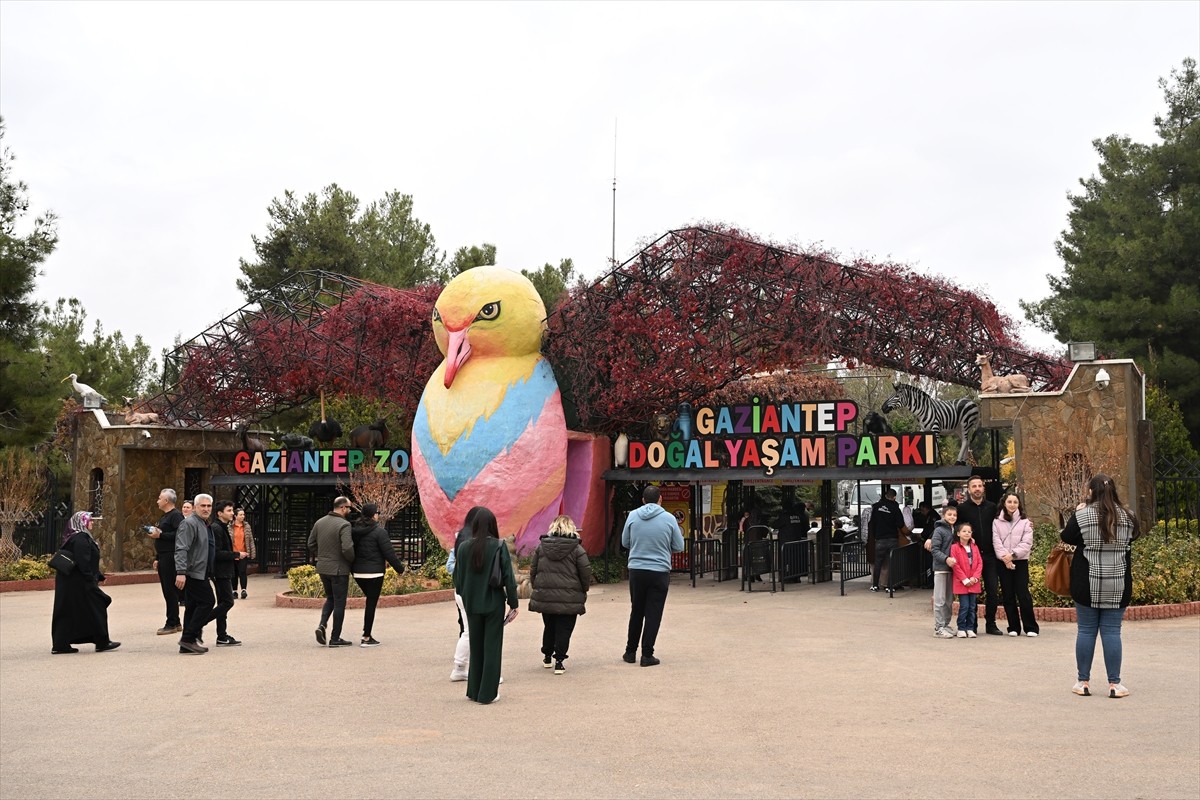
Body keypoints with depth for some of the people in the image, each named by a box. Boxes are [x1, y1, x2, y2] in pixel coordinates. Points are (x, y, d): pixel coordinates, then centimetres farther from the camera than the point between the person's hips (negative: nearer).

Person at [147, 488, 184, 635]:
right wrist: (157, 558, 22)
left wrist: (160, 535, -21)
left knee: (170, 591, -8)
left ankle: (172, 624, -5)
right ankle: (175, 623, 16)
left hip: (171, 557, -10)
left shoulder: (176, 515, -12)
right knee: (168, 591, 11)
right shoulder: (165, 516, 21)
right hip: (164, 558, 10)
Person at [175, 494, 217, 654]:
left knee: (194, 605, 10)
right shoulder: (189, 523, -13)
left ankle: (187, 645, 13)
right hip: (193, 573, -10)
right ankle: (189, 638, -7)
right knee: (207, 601, -11)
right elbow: (181, 549, -21)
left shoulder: (205, 525, 19)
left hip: (200, 574, 10)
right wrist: (180, 572, -29)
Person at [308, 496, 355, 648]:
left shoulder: (319, 522, 5)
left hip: (322, 568, 7)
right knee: (339, 603, 5)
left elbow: (311, 545, 10)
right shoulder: (344, 525, -18)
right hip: (339, 569, -7)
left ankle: (322, 625, 3)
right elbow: (347, 548, -26)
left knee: (330, 598, 24)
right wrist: (352, 560, -8)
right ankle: (335, 639, 10)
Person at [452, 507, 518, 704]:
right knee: (492, 648, 6)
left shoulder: (464, 547, -3)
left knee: (475, 647, 15)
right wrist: (513, 603, -3)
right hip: (494, 604, -3)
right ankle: (488, 693, 7)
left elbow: (459, 578, 4)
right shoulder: (499, 546, -11)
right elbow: (508, 577, -11)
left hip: (472, 604, 3)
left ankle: (474, 691, 21)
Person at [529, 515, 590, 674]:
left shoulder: (541, 546, 3)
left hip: (544, 596, 4)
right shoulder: (577, 549, -6)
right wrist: (583, 591, 10)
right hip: (569, 599, -4)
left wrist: (536, 588, 18)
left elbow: (533, 570, 6)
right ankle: (559, 661, 1)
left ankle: (547, 656, 31)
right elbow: (586, 573, -6)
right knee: (564, 630, 3)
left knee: (549, 627, 20)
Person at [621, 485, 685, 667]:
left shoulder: (633, 516, -1)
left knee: (636, 611, 17)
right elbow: (679, 547, 0)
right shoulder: (669, 518, -7)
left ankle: (630, 651, 24)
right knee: (653, 614, 5)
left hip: (636, 571, 3)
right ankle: (647, 655, 5)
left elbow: (625, 543, 9)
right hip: (659, 572, -2)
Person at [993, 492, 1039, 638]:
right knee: (1008, 595, 3)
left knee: (1023, 595, -7)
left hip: (1021, 561, -2)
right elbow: (996, 542, -1)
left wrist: (1013, 554, -14)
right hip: (1003, 562, 2)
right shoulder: (996, 522, 7)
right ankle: (1013, 627, 10)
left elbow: (1026, 543, -3)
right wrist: (1004, 556, -14)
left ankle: (1031, 627, 0)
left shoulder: (1025, 522, 4)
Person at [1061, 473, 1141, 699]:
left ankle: (1083, 682, 10)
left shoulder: (1082, 515, -7)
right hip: (1118, 585, 2)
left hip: (1088, 584, -2)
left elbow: (1066, 537, 4)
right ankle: (1115, 684, 5)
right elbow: (1133, 537, 18)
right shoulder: (1127, 516, 2)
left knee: (1086, 630, 5)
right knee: (1112, 631, 4)